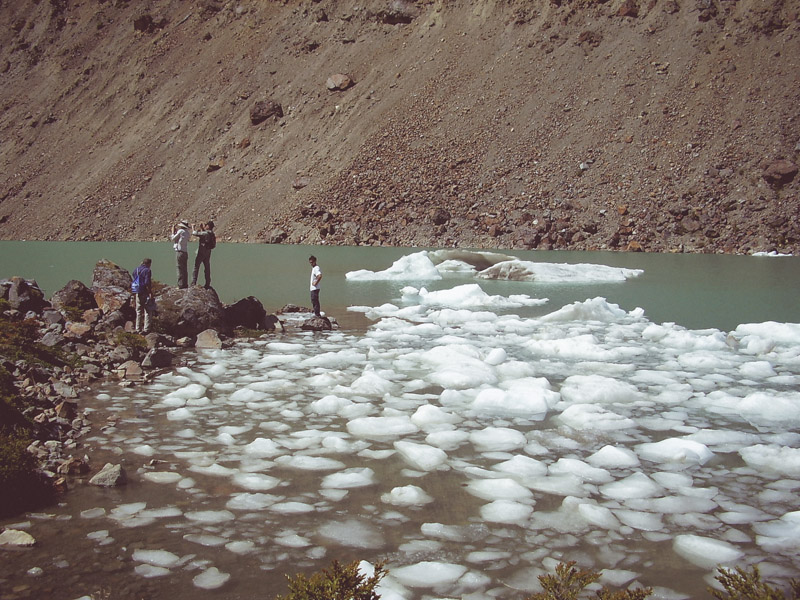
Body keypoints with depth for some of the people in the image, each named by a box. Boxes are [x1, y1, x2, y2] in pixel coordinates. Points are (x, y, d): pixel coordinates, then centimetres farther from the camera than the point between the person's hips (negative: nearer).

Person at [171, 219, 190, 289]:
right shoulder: (187, 232, 11)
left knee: (180, 269, -6)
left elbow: (173, 238, -2)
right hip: (185, 252, 8)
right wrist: (176, 230, 21)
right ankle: (185, 285, 17)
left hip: (180, 252, -8)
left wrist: (173, 231, 11)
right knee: (185, 269, 12)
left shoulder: (180, 231, -12)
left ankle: (181, 285, -6)